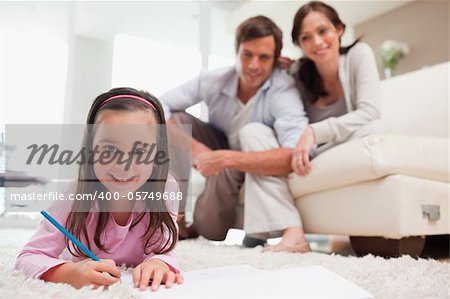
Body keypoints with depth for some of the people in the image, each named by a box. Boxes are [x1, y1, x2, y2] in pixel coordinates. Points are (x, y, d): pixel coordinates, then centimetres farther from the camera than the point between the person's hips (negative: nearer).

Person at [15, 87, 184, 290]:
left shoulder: (166, 190, -27)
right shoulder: (75, 198, -29)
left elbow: (161, 249, -25)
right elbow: (27, 259, -29)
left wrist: (158, 263, -50)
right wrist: (71, 273, -51)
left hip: (136, 284, 1)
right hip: (80, 286, 0)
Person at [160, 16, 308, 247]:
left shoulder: (283, 88, -29)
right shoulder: (214, 80, -18)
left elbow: (296, 154, -45)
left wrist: (225, 158, -46)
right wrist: (193, 148, -32)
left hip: (259, 169, -3)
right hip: (220, 153, 4)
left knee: (253, 131, -35)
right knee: (172, 119, -17)